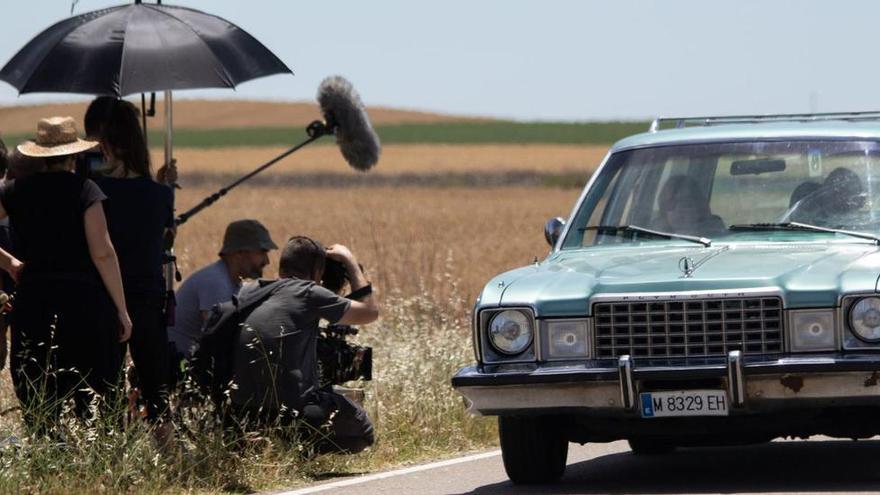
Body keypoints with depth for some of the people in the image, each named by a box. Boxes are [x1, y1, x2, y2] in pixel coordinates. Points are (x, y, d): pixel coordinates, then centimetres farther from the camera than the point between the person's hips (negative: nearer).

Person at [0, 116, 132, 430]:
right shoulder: (84, 190, -6)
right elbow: (102, 253, -10)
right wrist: (121, 311, -5)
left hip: (33, 302, 3)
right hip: (84, 300, -3)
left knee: (38, 403, 7)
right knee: (93, 400, 3)